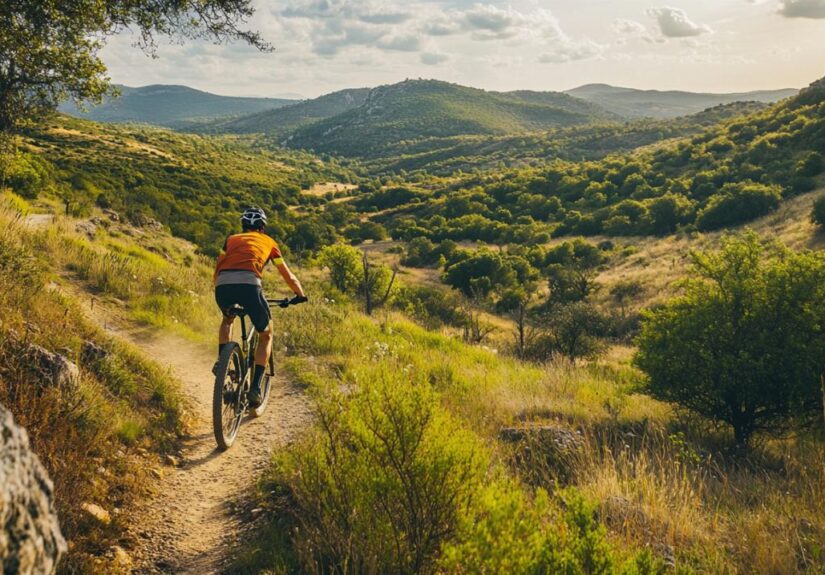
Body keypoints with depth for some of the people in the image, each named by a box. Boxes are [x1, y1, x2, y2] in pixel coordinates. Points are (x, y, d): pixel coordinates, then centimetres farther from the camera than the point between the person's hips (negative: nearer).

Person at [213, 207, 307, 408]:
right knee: (266, 335, 19)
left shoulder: (232, 239, 33)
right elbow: (287, 274, 34)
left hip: (222, 285, 3)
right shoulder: (268, 241, 29)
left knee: (228, 319, 38)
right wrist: (300, 295, 49)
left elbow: (217, 270, 34)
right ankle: (255, 388, 7)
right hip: (249, 284, -3)